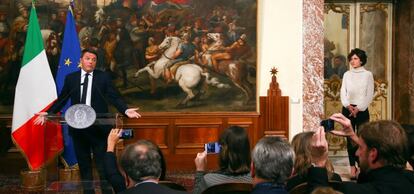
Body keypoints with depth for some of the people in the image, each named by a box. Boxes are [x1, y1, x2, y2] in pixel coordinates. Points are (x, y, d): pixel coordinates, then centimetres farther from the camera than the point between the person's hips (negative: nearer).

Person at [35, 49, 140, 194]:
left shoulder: (103, 77, 1)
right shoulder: (70, 78, 7)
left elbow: (114, 97, -5)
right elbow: (61, 99, 9)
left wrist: (125, 110, -21)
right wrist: (48, 113, -1)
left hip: (98, 126, -2)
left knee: (102, 163, 1)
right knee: (83, 163, 12)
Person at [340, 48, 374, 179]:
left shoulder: (368, 75, 1)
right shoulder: (347, 75, 11)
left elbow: (369, 95, -3)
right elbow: (343, 92, 6)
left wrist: (358, 108, -10)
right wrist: (348, 106, -9)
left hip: (362, 110, -3)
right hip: (347, 109, 3)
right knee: (350, 139, 0)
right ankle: (352, 167, 3)